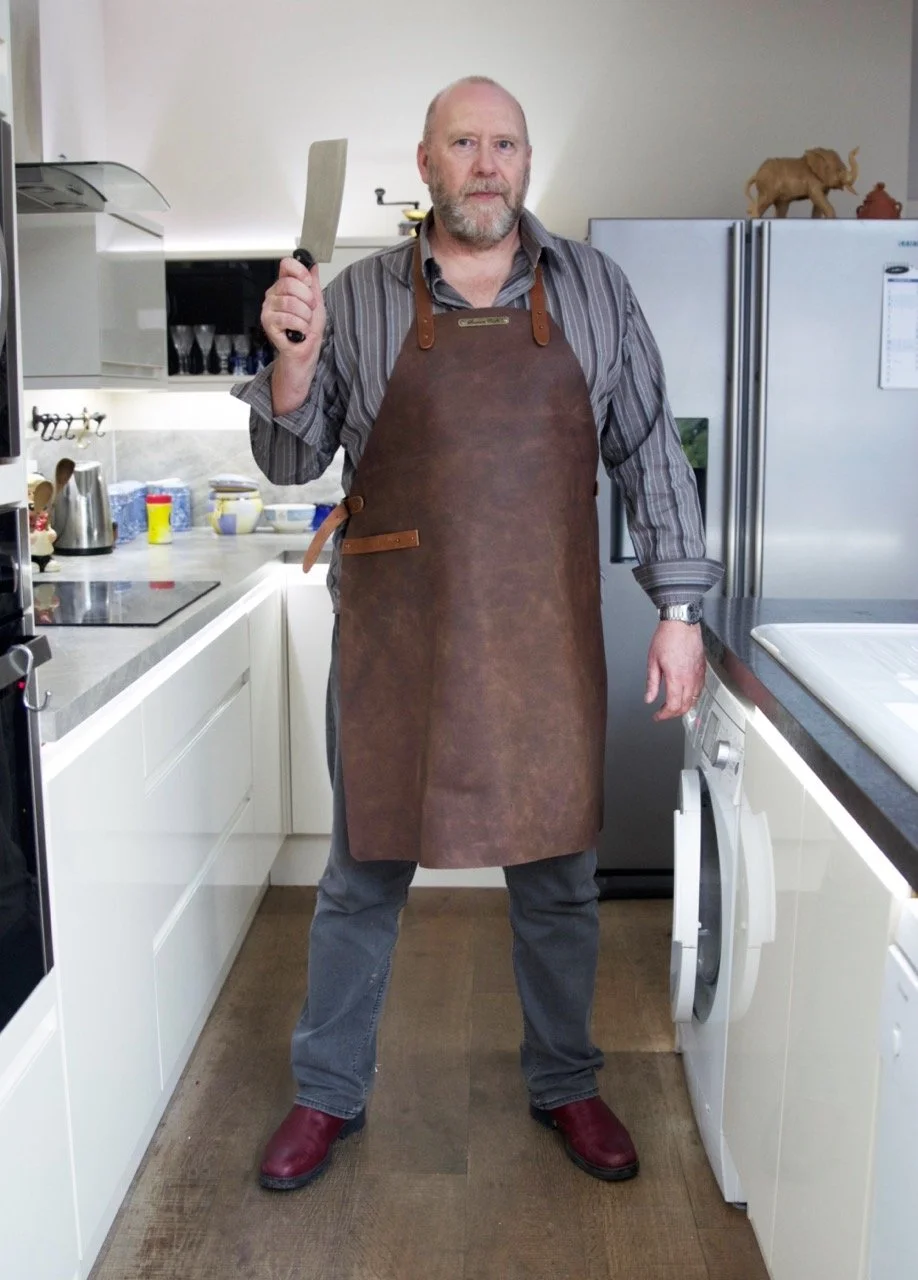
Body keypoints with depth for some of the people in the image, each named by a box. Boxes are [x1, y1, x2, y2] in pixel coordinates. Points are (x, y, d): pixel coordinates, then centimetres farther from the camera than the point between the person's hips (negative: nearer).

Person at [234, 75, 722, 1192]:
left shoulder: (593, 290, 6)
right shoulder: (357, 299, 3)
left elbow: (650, 452, 6)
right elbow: (291, 461, 6)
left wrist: (679, 608, 0)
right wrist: (293, 356, -13)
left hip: (547, 639, 1)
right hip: (396, 637, 0)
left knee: (557, 878, 12)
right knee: (364, 872, 9)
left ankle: (565, 1086, 34)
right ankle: (328, 1096, 29)